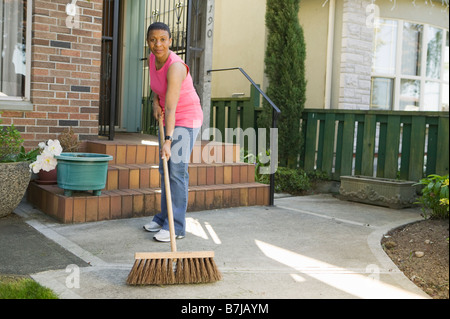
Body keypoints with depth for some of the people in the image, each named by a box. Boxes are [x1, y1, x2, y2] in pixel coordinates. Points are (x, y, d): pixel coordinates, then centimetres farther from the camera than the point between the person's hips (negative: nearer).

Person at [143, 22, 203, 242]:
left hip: (186, 119, -9)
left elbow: (171, 108, -34)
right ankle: (164, 218, 25)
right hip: (169, 119, 9)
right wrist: (155, 102, 0)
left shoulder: (175, 67, -26)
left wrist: (168, 141, -40)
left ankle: (176, 226, -8)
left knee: (177, 170, -13)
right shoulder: (152, 59, -2)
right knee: (164, 168, 13)